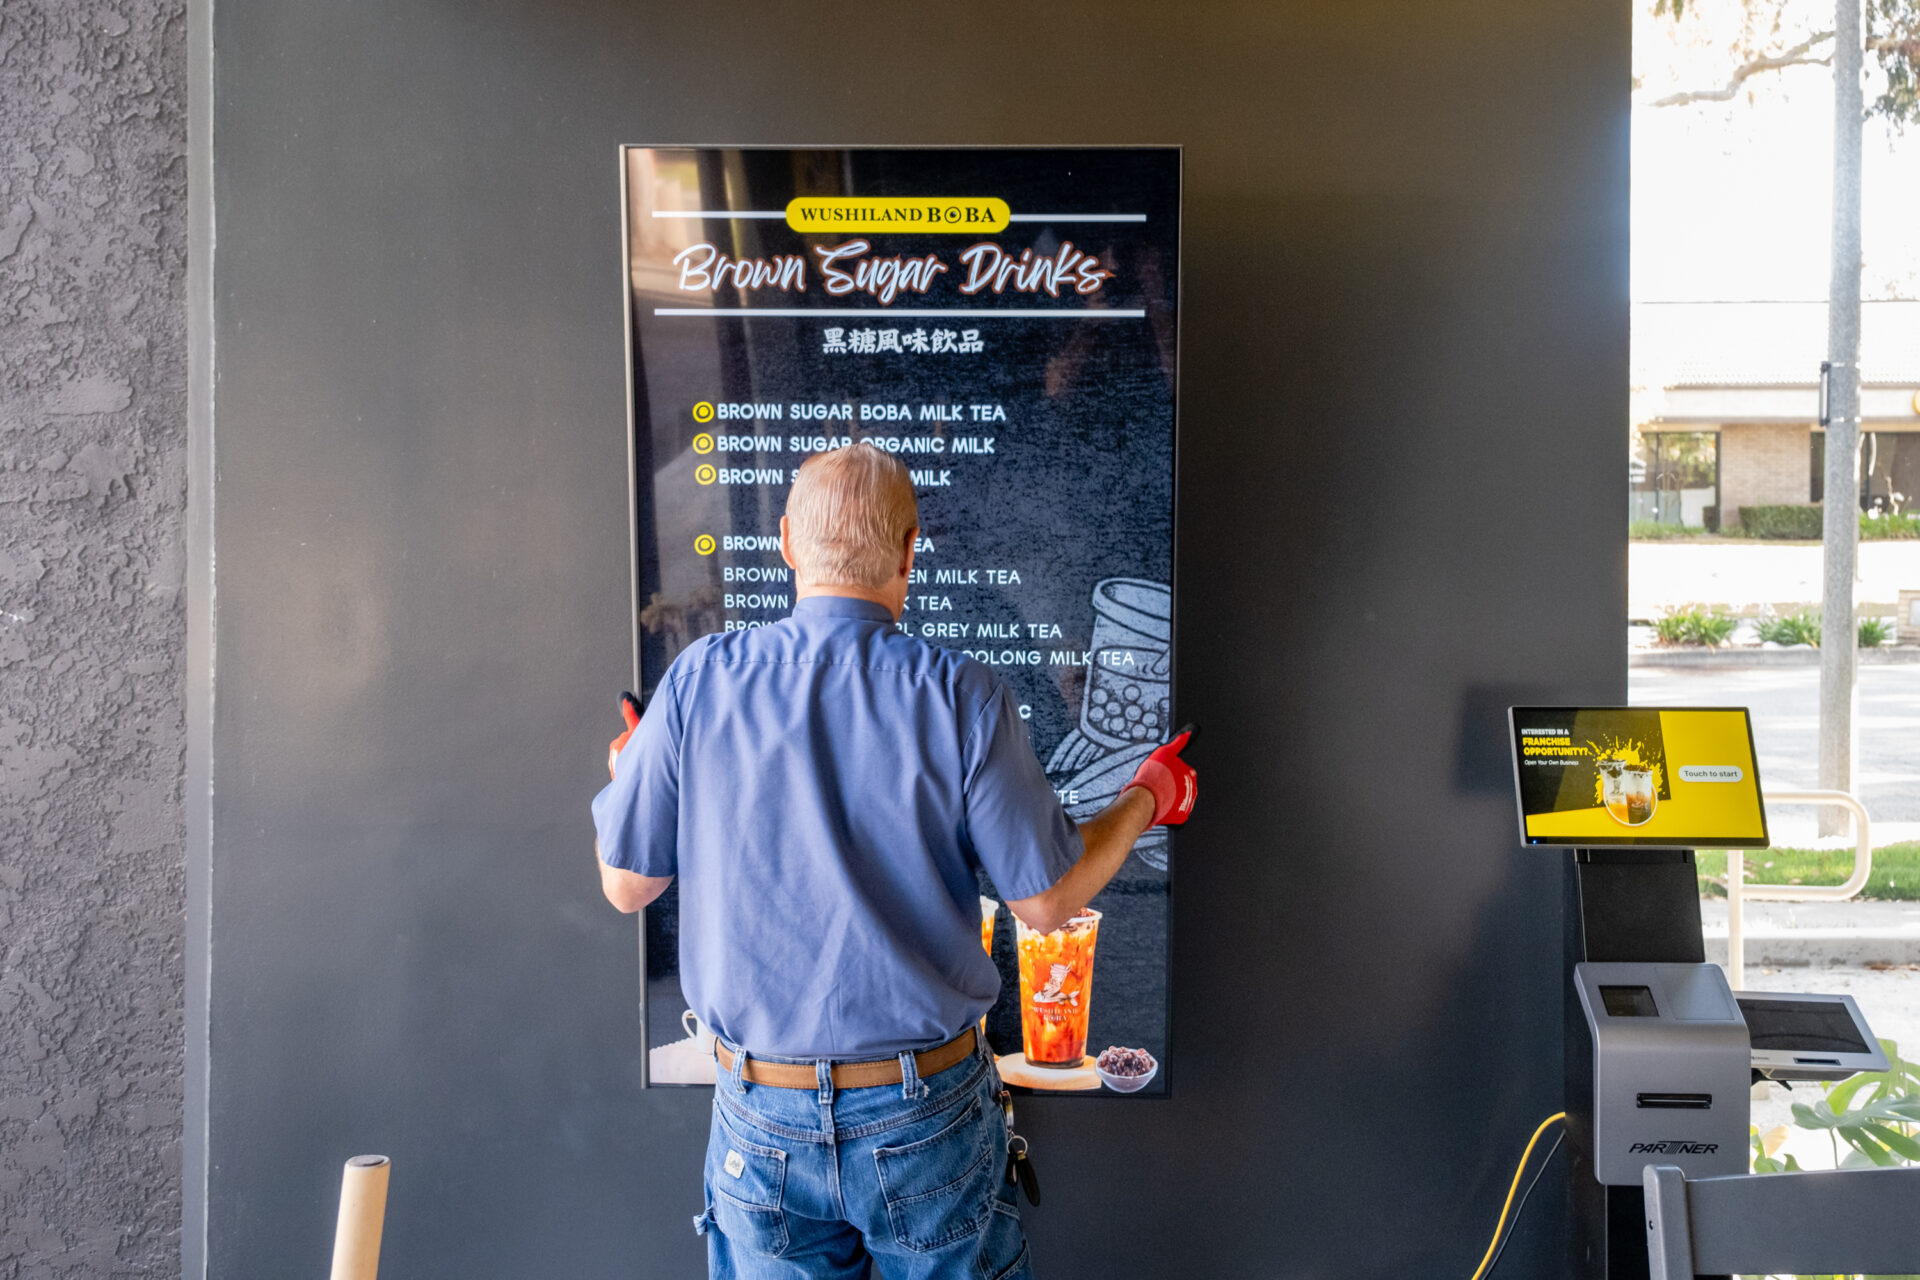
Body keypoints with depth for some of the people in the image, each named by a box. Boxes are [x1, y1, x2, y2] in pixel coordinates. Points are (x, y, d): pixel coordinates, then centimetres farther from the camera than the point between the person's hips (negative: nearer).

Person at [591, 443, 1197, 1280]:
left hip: (763, 1119, 1)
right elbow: (1047, 902, -7)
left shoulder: (699, 682, -9)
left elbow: (626, 884, 0)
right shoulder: (960, 698, -14)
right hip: (924, 1114, -1)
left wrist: (628, 770, 22)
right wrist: (1146, 798, 12)